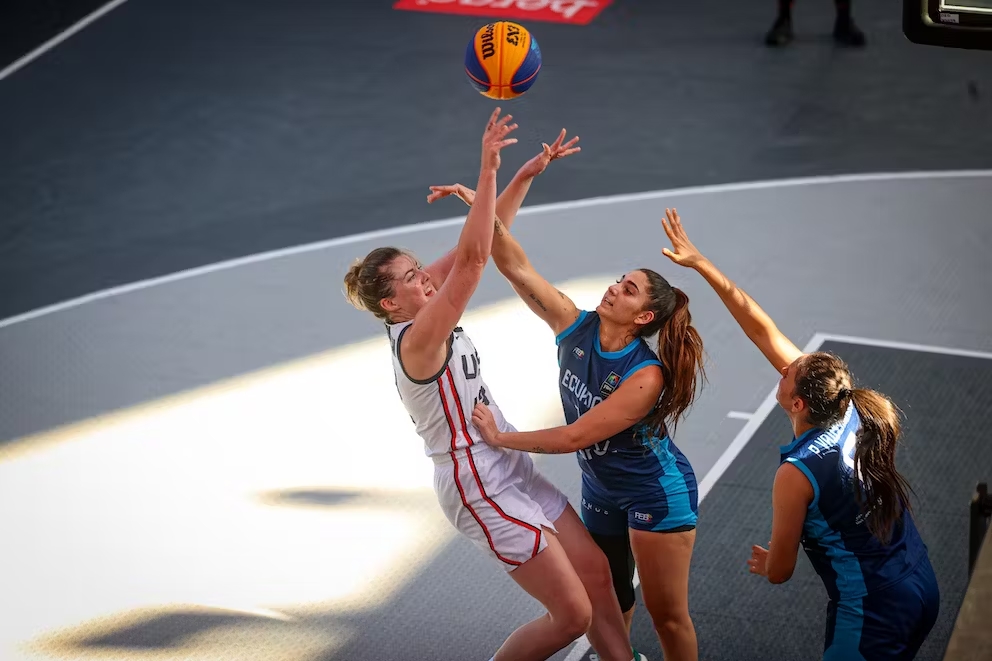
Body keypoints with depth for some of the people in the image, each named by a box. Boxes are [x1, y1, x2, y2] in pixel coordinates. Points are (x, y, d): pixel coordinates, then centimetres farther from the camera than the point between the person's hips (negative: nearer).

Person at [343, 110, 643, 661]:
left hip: (511, 470, 9)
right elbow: (472, 258, -33)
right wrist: (488, 169, -34)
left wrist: (526, 176, -6)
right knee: (573, 614, -3)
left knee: (596, 571, 10)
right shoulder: (416, 339, -22)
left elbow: (485, 244, 3)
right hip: (481, 490, -9)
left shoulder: (432, 316, 2)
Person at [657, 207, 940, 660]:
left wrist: (766, 563, 14)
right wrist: (700, 264, -2)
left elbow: (779, 572, -11)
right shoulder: (849, 411, -7)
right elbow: (764, 331, -4)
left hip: (873, 617, -7)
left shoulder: (797, 474, -25)